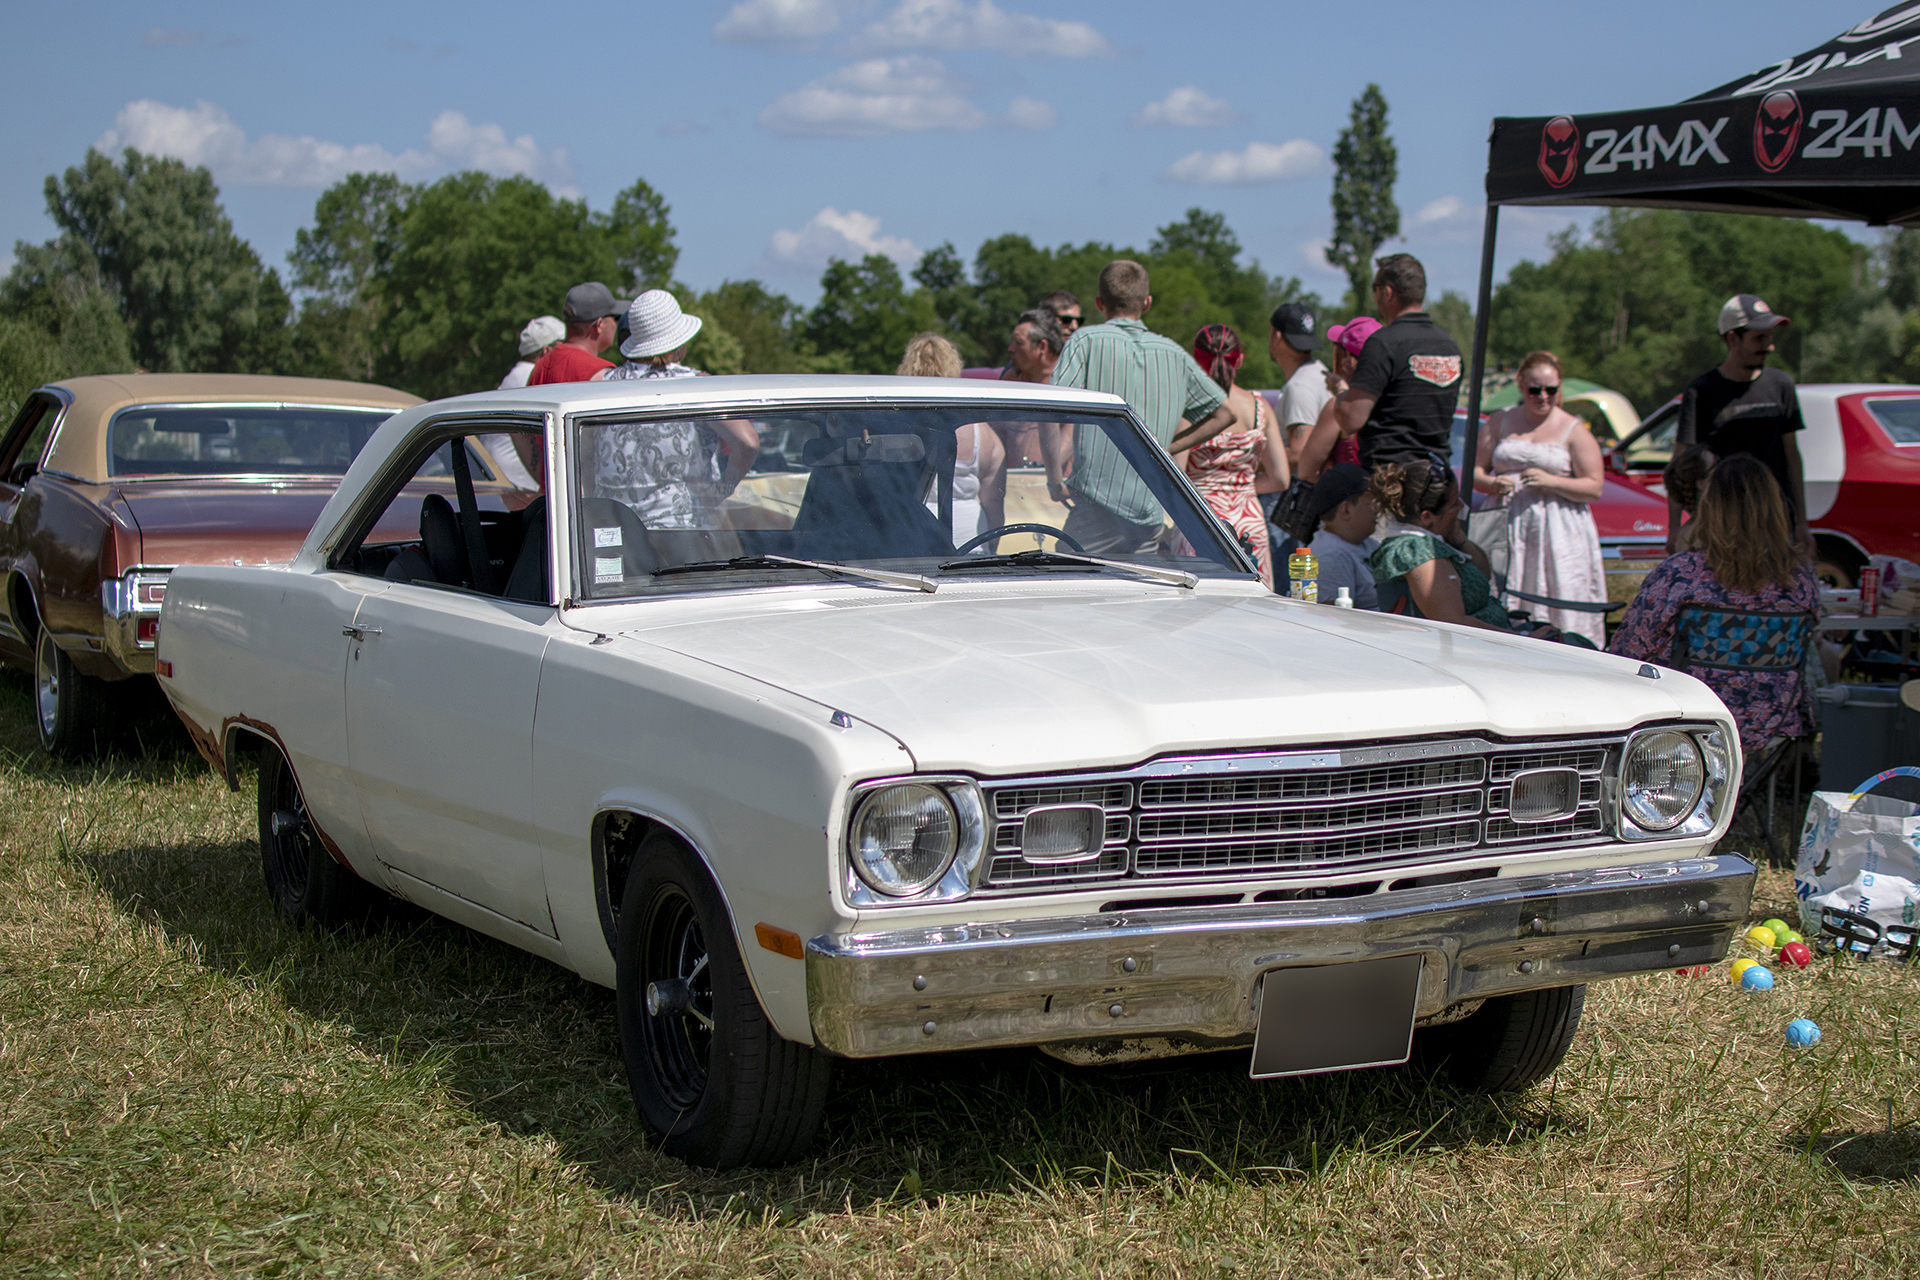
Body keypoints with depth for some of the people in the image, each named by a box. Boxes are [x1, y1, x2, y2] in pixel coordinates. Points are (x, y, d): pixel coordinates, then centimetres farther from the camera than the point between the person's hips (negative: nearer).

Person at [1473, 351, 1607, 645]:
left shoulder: (1574, 430, 6)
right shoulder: (1501, 422, 16)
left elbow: (1595, 487, 0)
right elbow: (1475, 471, 14)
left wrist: (1550, 481, -15)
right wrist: (1492, 483, -10)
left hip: (1559, 533, -3)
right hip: (1508, 528, 3)